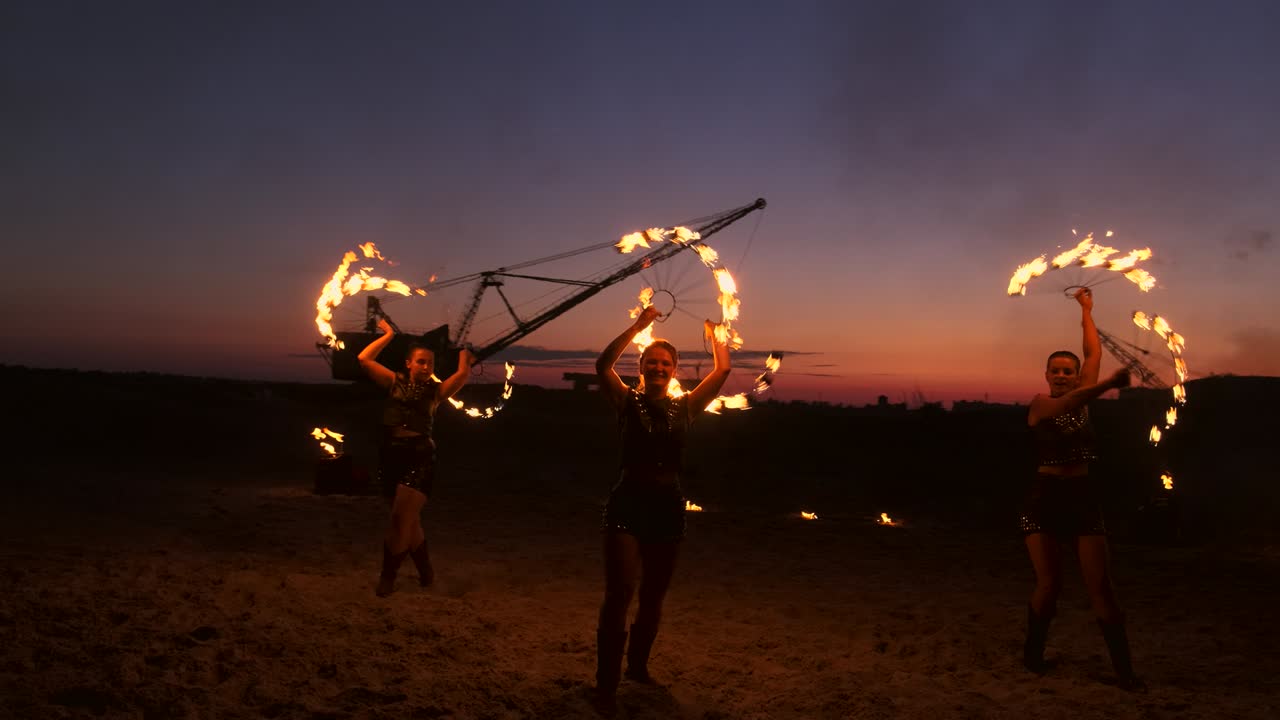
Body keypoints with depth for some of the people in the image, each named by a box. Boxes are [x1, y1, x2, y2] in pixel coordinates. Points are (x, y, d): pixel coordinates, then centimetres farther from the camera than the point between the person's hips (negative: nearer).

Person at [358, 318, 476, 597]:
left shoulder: (436, 390, 3)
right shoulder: (395, 382, 9)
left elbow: (463, 373, -11)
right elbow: (364, 360, 3)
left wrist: (464, 352, 7)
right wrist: (388, 335, 9)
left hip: (419, 460, -2)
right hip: (391, 459, 3)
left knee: (401, 520, -8)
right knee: (409, 522, 12)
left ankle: (387, 577, 6)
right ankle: (426, 571, 28)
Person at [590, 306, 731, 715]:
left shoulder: (685, 407, 6)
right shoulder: (627, 401, -1)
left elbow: (723, 371, 2)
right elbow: (603, 365, -18)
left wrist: (712, 331, 9)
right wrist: (639, 325, -18)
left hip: (668, 507, 4)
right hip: (628, 504, -4)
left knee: (654, 596, 15)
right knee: (619, 593, -11)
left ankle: (638, 667, 36)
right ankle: (606, 687, -3)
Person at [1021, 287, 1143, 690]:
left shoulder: (1083, 401, 7)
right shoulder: (1040, 404, -3)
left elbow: (1095, 352, 9)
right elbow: (1067, 403, -26)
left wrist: (1086, 310, 16)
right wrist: (1111, 383, -39)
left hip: (1083, 496, 3)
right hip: (1045, 497, -3)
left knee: (1101, 588, -3)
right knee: (1049, 584, -3)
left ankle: (1123, 668, 3)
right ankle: (1033, 653, 18)